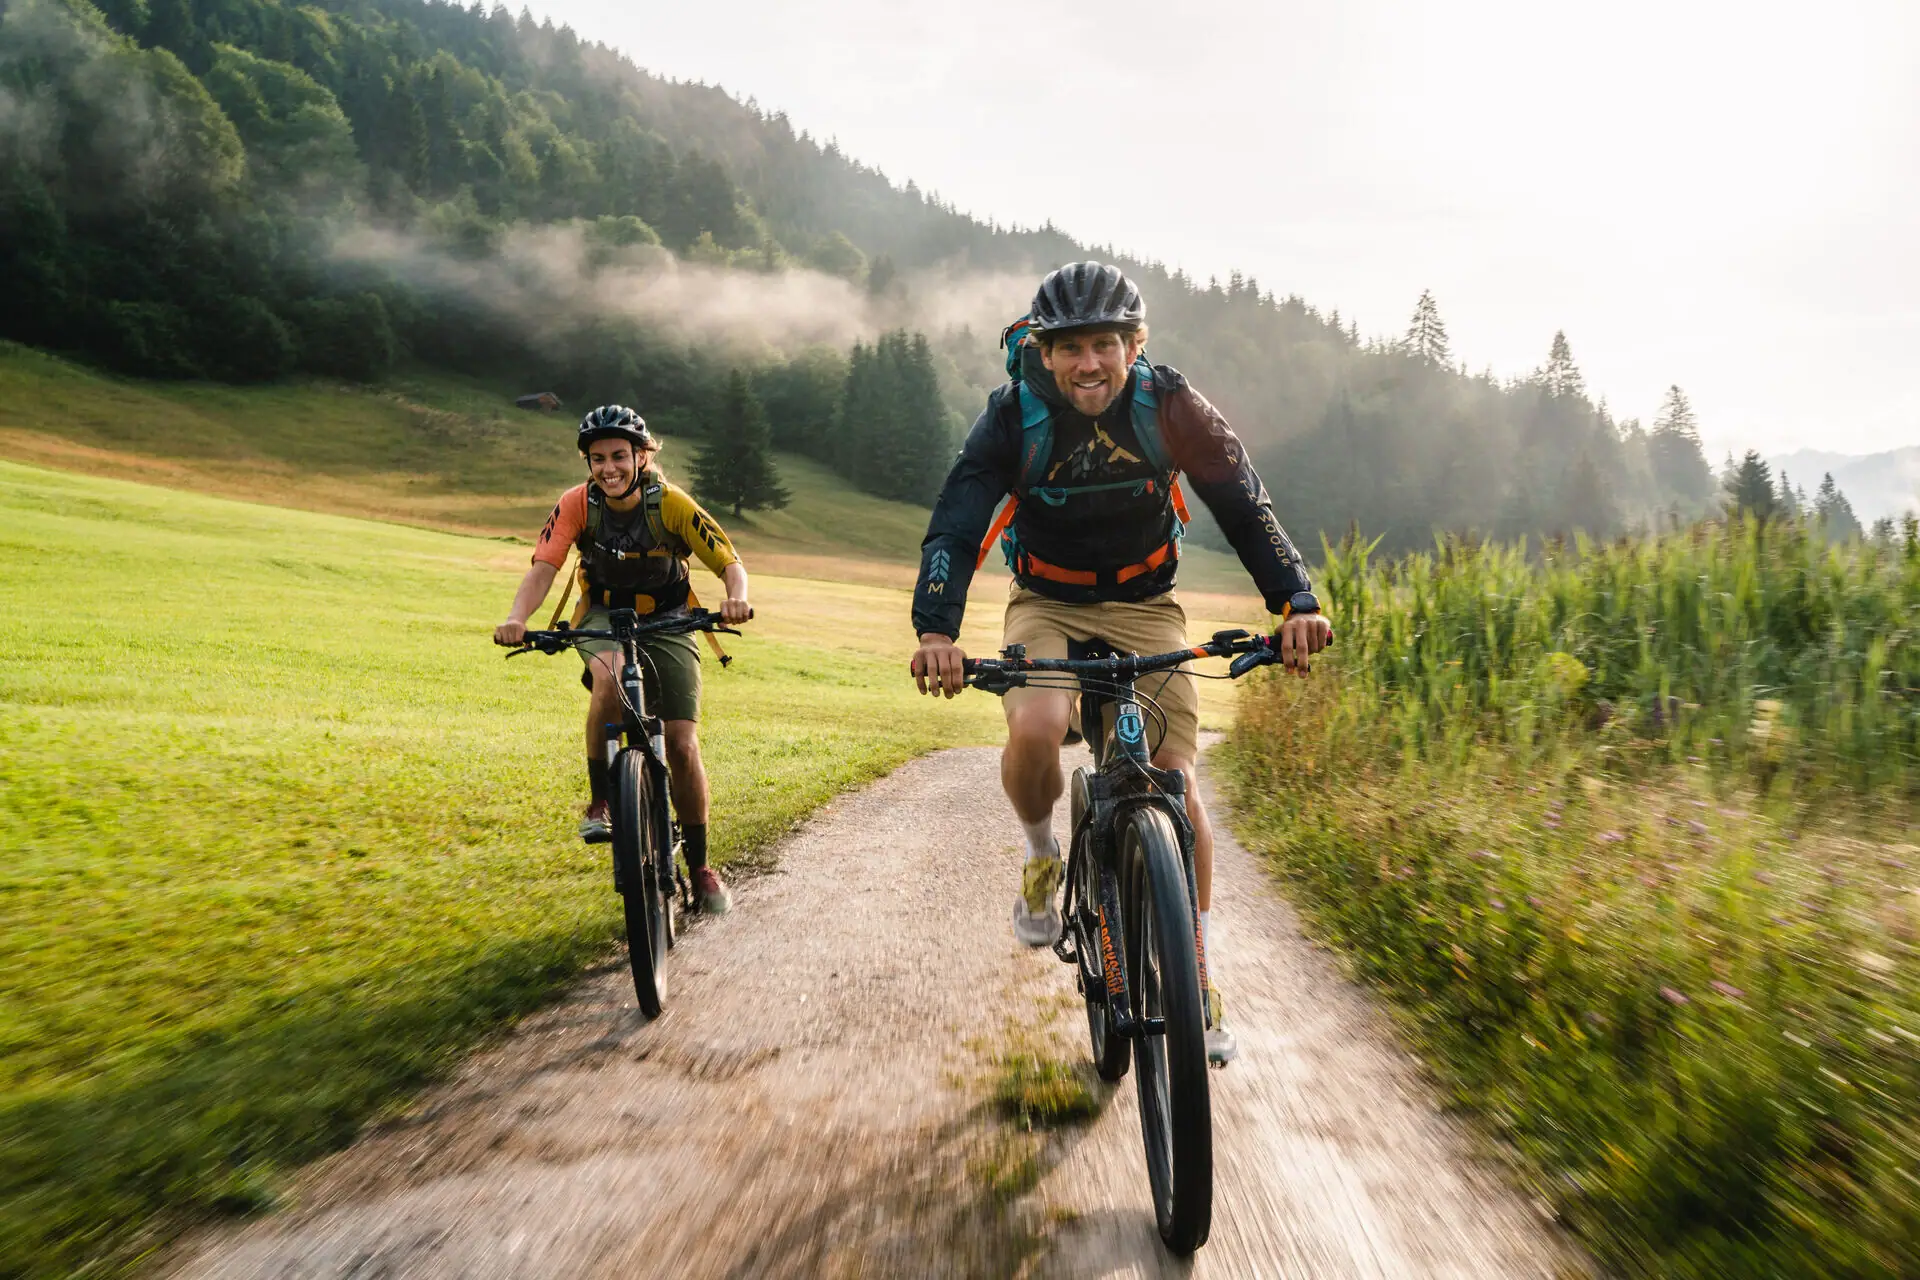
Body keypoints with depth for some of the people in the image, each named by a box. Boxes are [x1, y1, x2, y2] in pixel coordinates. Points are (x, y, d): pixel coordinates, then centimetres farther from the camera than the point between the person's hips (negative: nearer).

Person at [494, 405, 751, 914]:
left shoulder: (670, 502, -21)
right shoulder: (578, 503, -17)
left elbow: (730, 565, -20)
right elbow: (543, 568, -25)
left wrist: (737, 599, -43)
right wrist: (516, 618, -45)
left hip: (667, 622, 0)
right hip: (603, 616, 0)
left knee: (683, 747, -8)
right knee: (608, 678, -37)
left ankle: (699, 867, 9)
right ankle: (600, 800, -17)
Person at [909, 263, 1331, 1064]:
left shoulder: (1169, 407, -15)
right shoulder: (1014, 416, -18)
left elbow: (1244, 507, -15)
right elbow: (954, 524, -25)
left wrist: (1296, 602, -29)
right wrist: (935, 630, -42)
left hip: (1145, 609, 1)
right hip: (1047, 606, -1)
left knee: (1177, 787, -7)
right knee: (1034, 733, -32)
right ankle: (1043, 855, 2)